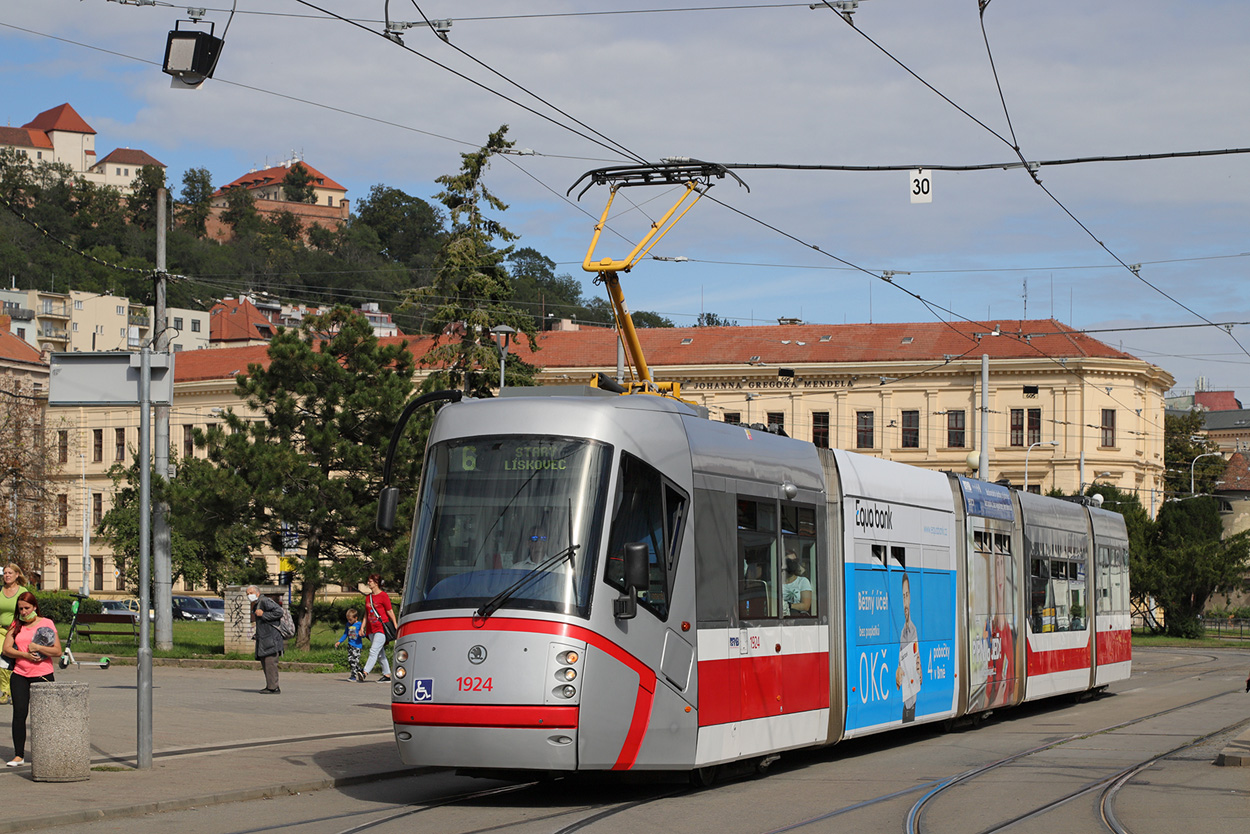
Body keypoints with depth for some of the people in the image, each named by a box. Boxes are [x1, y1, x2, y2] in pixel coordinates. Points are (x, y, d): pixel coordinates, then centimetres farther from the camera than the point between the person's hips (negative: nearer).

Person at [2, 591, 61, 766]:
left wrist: (38, 648, -17)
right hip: (20, 675, 2)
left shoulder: (46, 623, 0)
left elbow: (57, 651, -4)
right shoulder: (16, 625, 11)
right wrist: (25, 655, -12)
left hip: (43, 675, -2)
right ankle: (18, 755, -5)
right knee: (19, 713, -7)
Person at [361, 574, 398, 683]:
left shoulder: (383, 595, -6)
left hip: (381, 628, -8)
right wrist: (362, 628, 13)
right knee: (381, 653, 10)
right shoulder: (368, 597, 15)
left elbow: (390, 612, -6)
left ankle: (365, 673, -27)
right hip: (371, 629, 8)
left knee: (374, 651, -16)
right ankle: (387, 674, 16)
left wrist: (396, 627, -7)